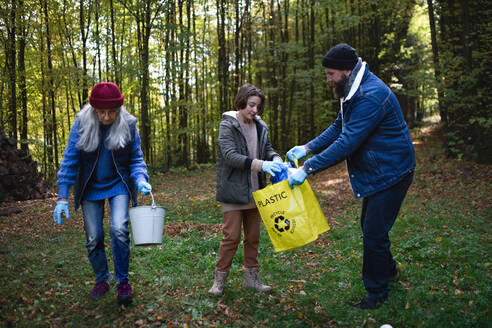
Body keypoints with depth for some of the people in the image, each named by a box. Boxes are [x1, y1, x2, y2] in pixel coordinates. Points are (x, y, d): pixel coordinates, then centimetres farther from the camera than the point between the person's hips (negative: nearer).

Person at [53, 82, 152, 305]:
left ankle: (122, 281, 1)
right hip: (91, 188, 1)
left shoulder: (128, 125, -12)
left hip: (118, 186, -1)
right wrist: (63, 197, -15)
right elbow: (70, 159, -11)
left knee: (119, 230, -18)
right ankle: (101, 280, 29)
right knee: (93, 238, 6)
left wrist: (141, 179, -24)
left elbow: (136, 159, -3)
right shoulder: (82, 124, -13)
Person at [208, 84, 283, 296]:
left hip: (254, 191, 6)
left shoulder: (260, 127, 9)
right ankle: (219, 279, 10)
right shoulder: (227, 125, -9)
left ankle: (251, 278, 25)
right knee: (231, 236, -4)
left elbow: (268, 148, 15)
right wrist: (260, 164, -30)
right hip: (233, 191, -6)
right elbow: (230, 155, -20)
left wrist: (275, 158, -11)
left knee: (253, 237, 12)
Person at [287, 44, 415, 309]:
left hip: (391, 173, -10)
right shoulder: (353, 92, 6)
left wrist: (307, 168, -30)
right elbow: (338, 128, 13)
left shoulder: (371, 97, -29)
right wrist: (307, 148, 1)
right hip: (376, 172, 10)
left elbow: (347, 143, -32)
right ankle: (388, 268, 46)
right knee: (369, 226, 23)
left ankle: (376, 292, 15)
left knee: (374, 233, -3)